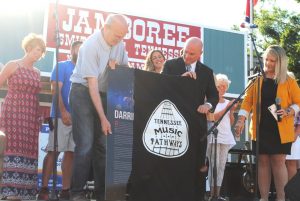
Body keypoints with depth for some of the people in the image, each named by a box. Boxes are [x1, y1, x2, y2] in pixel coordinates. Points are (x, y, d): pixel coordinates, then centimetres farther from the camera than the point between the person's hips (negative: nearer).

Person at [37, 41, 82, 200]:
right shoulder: (62, 66, 4)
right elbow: (55, 90, -7)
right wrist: (63, 111, -18)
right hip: (62, 116, -5)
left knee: (70, 152, 3)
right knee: (53, 151, -8)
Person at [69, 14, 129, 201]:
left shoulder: (120, 44, -1)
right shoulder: (91, 45, -20)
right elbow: (92, 85, -22)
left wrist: (116, 65, -13)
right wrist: (103, 118, -23)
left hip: (105, 93, 6)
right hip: (83, 92, -6)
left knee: (104, 143, 2)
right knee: (85, 144, -12)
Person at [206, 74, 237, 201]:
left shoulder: (228, 102, 17)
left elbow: (231, 122, 17)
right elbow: (213, 117, -10)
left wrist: (232, 111, 1)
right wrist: (226, 108, -12)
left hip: (226, 137, 6)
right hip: (214, 136, -6)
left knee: (222, 166, 2)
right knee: (214, 165, -11)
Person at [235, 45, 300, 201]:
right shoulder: (257, 80, 7)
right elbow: (247, 101, 4)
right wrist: (241, 120, -6)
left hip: (280, 130, -2)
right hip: (260, 128, 2)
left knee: (278, 161, -4)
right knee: (263, 162, 5)